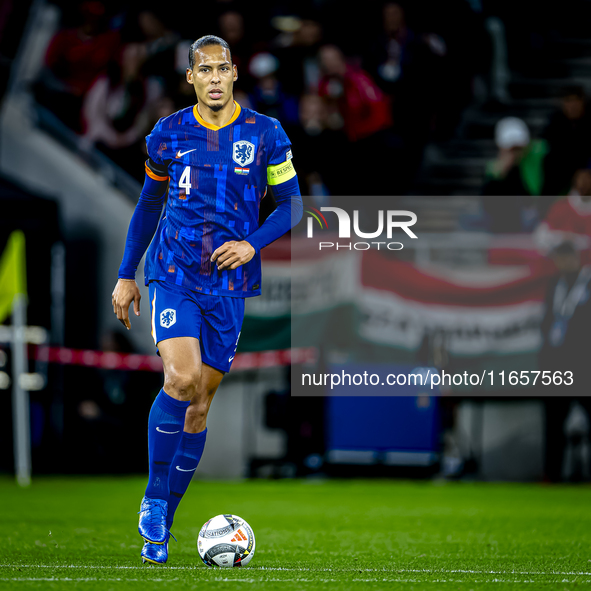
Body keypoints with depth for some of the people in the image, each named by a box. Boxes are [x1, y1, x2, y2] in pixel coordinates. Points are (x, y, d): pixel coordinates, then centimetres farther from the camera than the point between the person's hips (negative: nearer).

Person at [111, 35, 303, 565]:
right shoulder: (169, 135, 2)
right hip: (173, 276, -1)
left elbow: (291, 204, 5)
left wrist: (253, 244, -12)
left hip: (229, 282, 1)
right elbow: (149, 204, 14)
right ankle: (154, 498, -5)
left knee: (202, 400, 4)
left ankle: (161, 527, 14)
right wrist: (126, 276, 13)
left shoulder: (265, 135, 1)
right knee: (181, 378, -23)